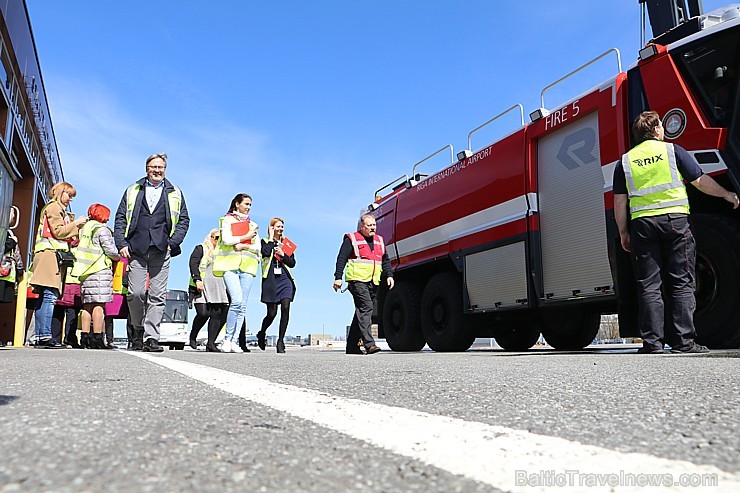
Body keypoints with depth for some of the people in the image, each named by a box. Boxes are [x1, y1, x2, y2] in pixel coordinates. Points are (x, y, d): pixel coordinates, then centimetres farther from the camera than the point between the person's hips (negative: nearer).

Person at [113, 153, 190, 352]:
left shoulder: (175, 194, 16)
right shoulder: (133, 191, 17)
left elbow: (183, 220, 12)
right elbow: (120, 218, 13)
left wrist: (172, 242, -2)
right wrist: (122, 243, 0)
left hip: (161, 250, 0)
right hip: (136, 249, 0)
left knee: (157, 295, -4)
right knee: (135, 293, -6)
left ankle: (152, 337, -2)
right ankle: (138, 332, 16)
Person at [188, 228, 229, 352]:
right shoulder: (201, 249, 12)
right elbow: (193, 263, -1)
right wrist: (197, 279, -16)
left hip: (218, 288, 5)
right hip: (202, 286, -5)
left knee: (218, 314, -10)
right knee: (203, 313, -17)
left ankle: (211, 343, -7)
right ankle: (193, 336, 9)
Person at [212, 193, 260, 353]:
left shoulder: (253, 225, 22)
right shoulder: (227, 220, 12)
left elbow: (257, 247, 12)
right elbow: (227, 240, -5)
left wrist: (244, 246, -5)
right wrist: (246, 237, -2)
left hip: (247, 265, 4)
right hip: (230, 263, -4)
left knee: (243, 305, -3)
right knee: (237, 301, -19)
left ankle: (235, 341, 0)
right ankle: (227, 339, -7)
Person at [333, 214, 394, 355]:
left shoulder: (379, 241, 20)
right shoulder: (351, 239, 2)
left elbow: (385, 260, 25)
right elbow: (341, 259, -2)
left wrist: (389, 275, 12)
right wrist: (338, 277, -10)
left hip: (373, 283, 7)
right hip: (357, 280, -6)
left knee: (361, 312, 8)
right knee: (365, 308, -20)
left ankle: (352, 345, 15)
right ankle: (369, 344, -24)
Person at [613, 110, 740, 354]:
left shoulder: (625, 160, 10)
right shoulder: (673, 150, 6)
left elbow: (620, 201, 6)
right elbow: (701, 181, 7)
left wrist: (623, 233, 12)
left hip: (642, 224, 2)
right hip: (675, 220, -1)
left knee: (648, 286, 3)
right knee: (681, 284, 3)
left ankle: (652, 341, 1)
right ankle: (682, 341, 2)